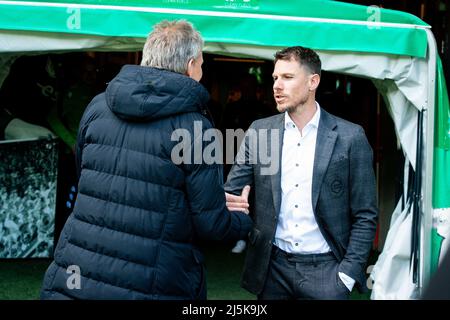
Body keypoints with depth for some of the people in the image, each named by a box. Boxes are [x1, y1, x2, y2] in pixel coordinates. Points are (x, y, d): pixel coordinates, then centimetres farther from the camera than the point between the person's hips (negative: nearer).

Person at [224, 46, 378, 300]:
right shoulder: (259, 131, 3)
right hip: (273, 267, 2)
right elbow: (231, 192, 4)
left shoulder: (350, 137, -4)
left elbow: (365, 216, -1)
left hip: (325, 269, -2)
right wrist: (224, 202, -19)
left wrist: (347, 274, -7)